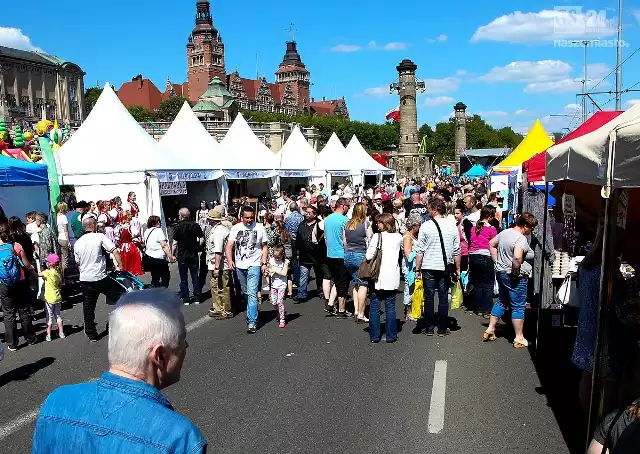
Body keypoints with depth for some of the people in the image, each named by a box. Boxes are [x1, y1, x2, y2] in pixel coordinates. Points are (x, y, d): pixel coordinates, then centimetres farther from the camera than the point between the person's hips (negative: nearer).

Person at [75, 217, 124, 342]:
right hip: (100, 278, -5)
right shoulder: (100, 237, -7)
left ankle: (91, 334, 16)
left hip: (85, 279, 5)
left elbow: (78, 263, 16)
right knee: (120, 295, 9)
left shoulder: (77, 243, 8)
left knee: (88, 308, 10)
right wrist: (120, 266, -8)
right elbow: (115, 251, -14)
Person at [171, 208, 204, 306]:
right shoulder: (195, 225, -2)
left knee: (183, 278, 7)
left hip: (182, 255, -2)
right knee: (195, 276, 11)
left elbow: (175, 243, -12)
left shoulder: (178, 227, -11)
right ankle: (197, 298, 15)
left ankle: (185, 299, 12)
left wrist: (172, 254, -2)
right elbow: (202, 239, -1)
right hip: (194, 254, 3)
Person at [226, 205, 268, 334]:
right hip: (239, 266, 3)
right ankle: (253, 313, 33)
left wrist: (264, 263, -3)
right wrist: (229, 260, -19)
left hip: (254, 265, -3)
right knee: (246, 293, 15)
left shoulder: (259, 228, 1)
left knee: (252, 293, -12)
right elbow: (229, 246, -2)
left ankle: (252, 322, -11)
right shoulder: (236, 228, 4)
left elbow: (264, 246, 6)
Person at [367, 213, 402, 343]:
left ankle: (374, 336, 11)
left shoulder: (377, 236, -11)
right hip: (392, 277, 3)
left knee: (374, 307, 7)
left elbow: (368, 256, -15)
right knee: (390, 307, 9)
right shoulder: (398, 237, 2)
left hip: (378, 278, -3)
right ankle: (391, 335, 12)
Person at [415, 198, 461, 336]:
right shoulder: (452, 227, 1)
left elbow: (420, 251, -6)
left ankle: (429, 328, 14)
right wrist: (458, 269, 13)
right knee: (444, 298, 8)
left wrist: (418, 269, -1)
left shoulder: (425, 226, -7)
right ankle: (442, 328, 14)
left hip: (429, 267, -2)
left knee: (429, 298, 7)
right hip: (445, 268, 2)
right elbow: (457, 251, 4)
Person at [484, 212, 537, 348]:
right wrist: (516, 272, -20)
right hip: (514, 277, -9)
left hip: (501, 272, 9)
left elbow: (492, 244, 19)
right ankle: (519, 339, 9)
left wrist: (497, 262, 15)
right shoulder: (521, 239, -21)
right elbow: (517, 258, -35)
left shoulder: (504, 232, 6)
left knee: (501, 301, 21)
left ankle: (490, 330, 25)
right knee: (518, 307, 2)